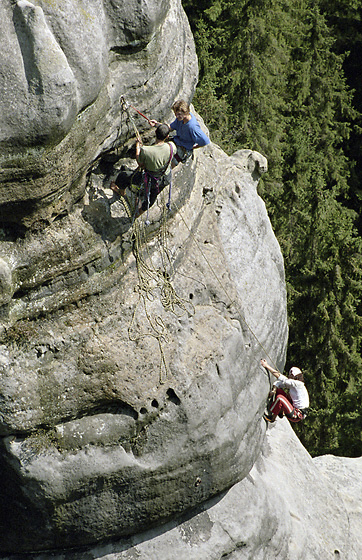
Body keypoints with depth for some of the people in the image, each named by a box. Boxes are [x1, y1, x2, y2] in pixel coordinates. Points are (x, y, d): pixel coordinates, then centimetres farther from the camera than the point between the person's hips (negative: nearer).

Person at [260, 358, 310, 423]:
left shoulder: (297, 384, -19)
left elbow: (279, 376, -20)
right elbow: (278, 382, 11)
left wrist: (267, 366, -18)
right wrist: (274, 389, -11)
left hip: (297, 416, -10)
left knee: (279, 398, -26)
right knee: (278, 391, 10)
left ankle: (271, 417, -6)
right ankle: (280, 413, 16)